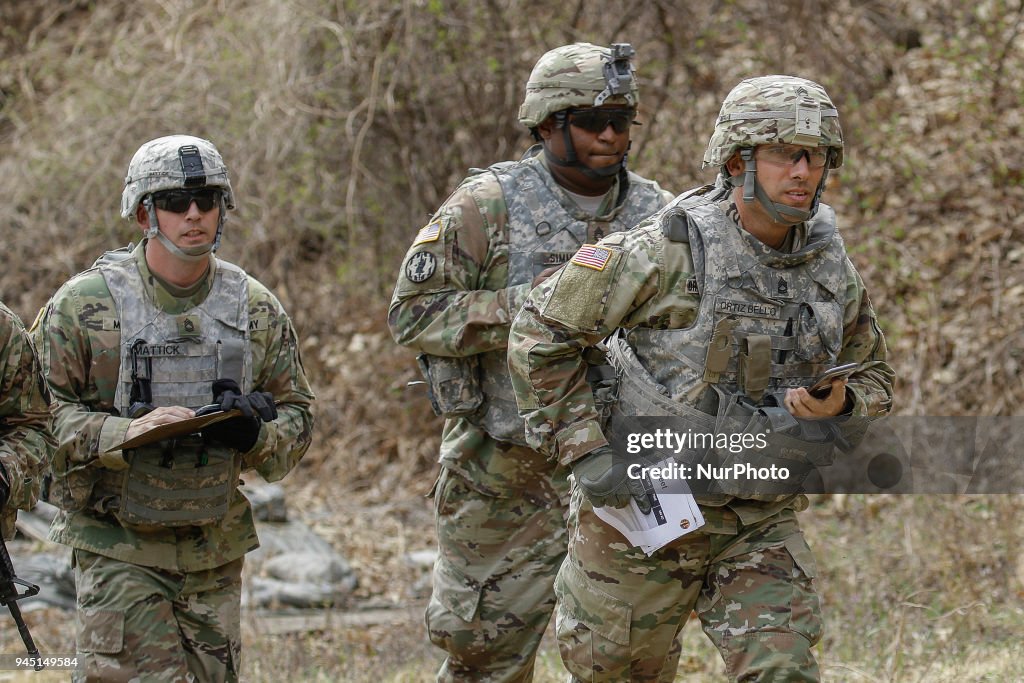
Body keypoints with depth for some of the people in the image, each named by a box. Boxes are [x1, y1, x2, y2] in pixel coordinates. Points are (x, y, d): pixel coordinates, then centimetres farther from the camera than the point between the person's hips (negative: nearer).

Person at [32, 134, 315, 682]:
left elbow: (297, 415, 11)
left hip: (215, 552, 4)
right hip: (118, 548, -4)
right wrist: (129, 433, -23)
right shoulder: (86, 303, -6)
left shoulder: (257, 309, 5)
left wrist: (254, 433, -12)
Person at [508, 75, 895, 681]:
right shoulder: (670, 250, -16)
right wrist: (585, 452, -15)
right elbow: (541, 333, -11)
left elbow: (875, 382, 15)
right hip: (642, 503, -3)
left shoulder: (834, 270, 1)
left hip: (762, 524, 3)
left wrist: (841, 404, -10)